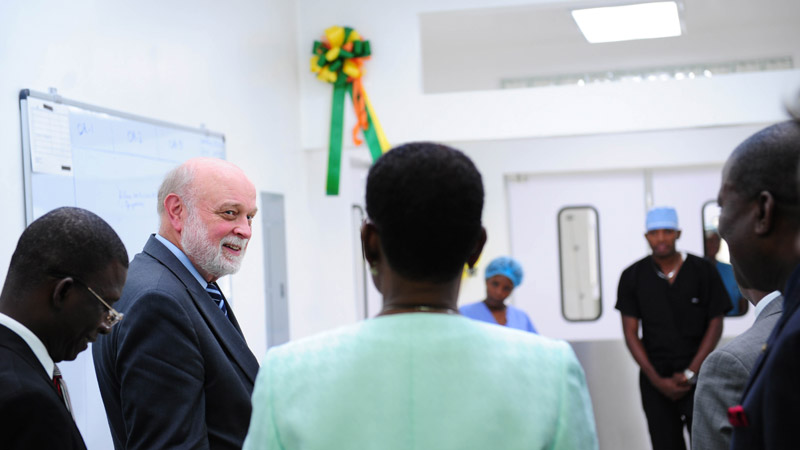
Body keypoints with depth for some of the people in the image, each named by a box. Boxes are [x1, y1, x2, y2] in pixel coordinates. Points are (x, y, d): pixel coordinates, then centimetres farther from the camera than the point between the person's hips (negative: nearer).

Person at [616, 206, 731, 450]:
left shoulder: (702, 270, 1)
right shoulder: (633, 277, 3)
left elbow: (715, 324, 1)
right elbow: (631, 332, 3)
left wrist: (691, 373, -5)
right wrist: (657, 380, -4)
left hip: (698, 374, -1)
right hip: (655, 378, 2)